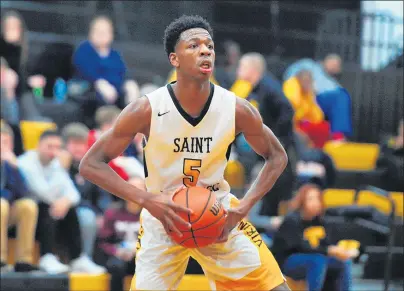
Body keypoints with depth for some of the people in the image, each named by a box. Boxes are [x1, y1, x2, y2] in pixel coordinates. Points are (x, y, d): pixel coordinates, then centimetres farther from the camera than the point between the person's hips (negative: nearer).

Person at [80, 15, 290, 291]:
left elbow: (277, 157, 1)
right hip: (163, 217, -2)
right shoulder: (147, 110, -21)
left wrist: (244, 207, -13)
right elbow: (91, 164, -17)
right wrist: (147, 200, -29)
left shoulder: (237, 109, -16)